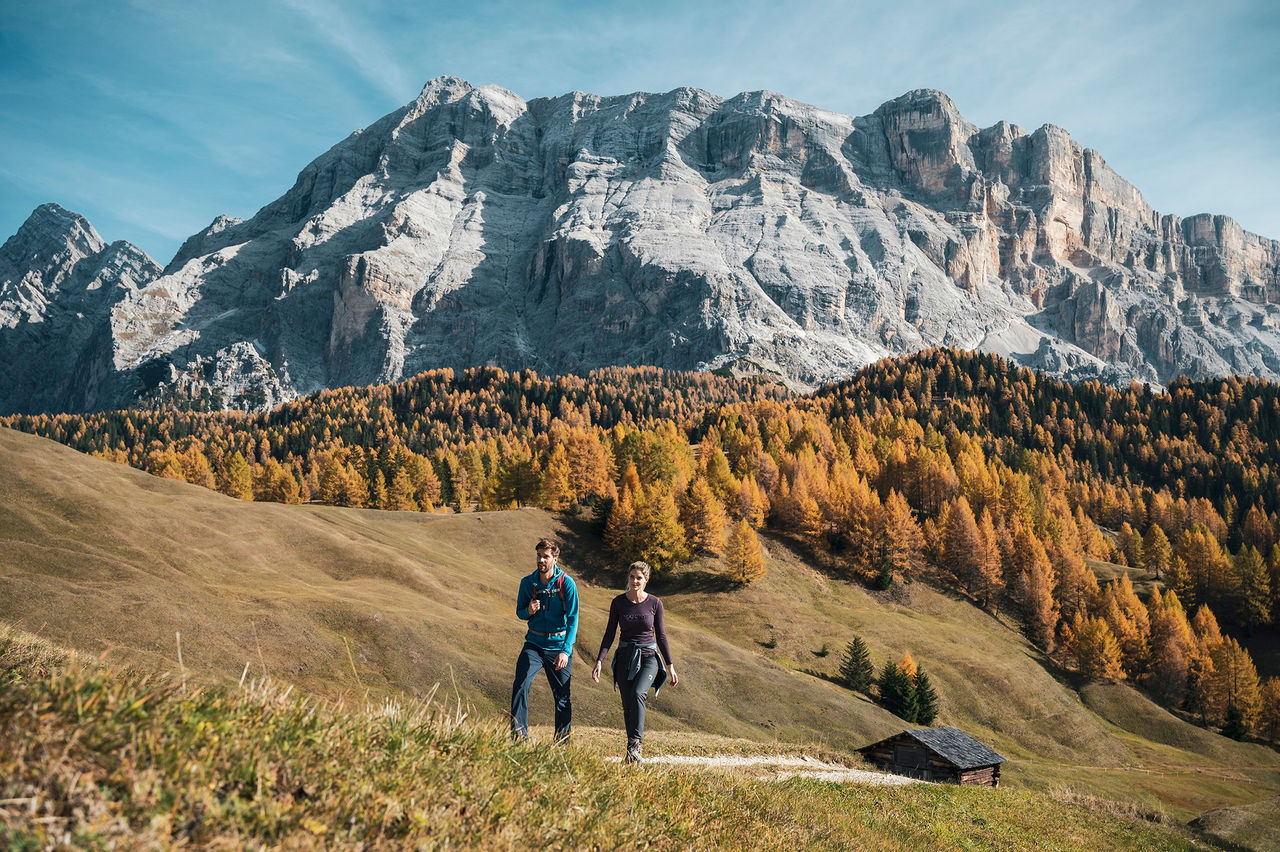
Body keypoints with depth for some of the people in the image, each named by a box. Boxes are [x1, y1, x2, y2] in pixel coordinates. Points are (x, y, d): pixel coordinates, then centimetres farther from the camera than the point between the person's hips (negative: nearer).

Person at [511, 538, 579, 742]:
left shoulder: (566, 583, -9)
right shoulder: (527, 582, 1)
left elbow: (573, 618, -12)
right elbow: (519, 612, 12)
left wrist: (566, 650, -22)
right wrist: (529, 611, -14)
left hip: (559, 645, -2)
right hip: (534, 643, 2)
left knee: (563, 696, 3)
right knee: (520, 684, -17)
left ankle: (562, 743, 17)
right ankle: (518, 736, -11)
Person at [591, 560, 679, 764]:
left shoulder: (654, 603, -2)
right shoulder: (618, 602, 0)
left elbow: (661, 636, 5)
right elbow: (609, 634, 3)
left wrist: (670, 666, 5)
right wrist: (599, 661, -6)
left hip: (648, 657, -2)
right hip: (625, 657, 2)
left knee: (637, 694, -27)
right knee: (628, 706, 1)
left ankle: (634, 745, -24)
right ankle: (633, 753, 11)